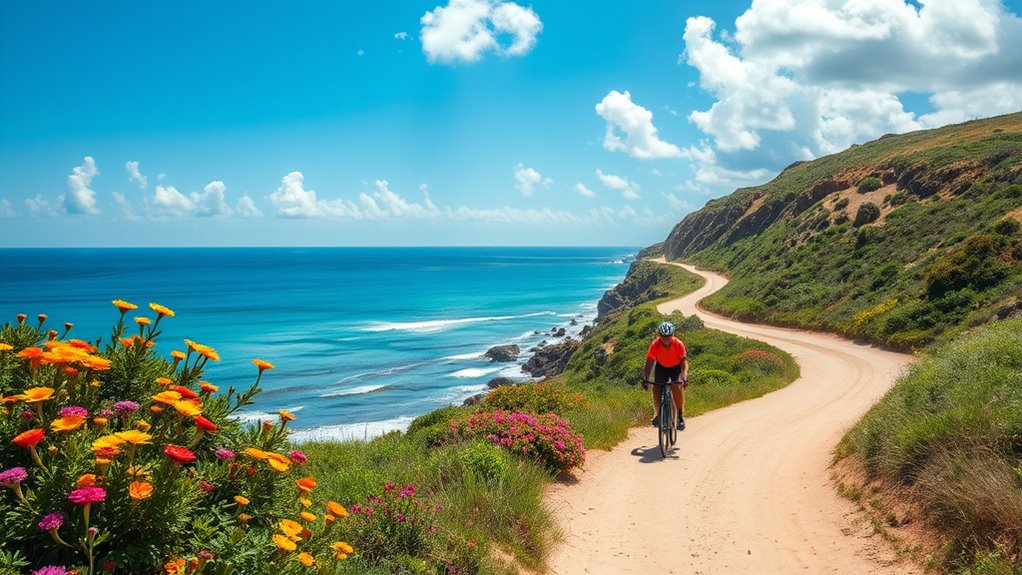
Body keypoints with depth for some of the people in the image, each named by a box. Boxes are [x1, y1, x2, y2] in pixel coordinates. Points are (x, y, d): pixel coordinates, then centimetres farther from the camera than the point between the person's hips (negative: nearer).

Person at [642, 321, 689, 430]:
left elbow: (684, 361, -32)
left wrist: (684, 376, -46)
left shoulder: (678, 344, -30)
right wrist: (645, 379, -37)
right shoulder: (655, 345, -29)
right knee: (656, 389, -13)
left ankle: (680, 415, -8)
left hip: (676, 367, -1)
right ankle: (658, 414, 10)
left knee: (677, 387, -24)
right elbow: (649, 362, -28)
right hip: (661, 367, 1)